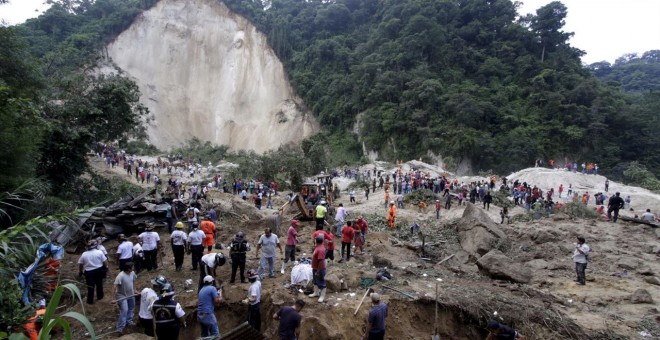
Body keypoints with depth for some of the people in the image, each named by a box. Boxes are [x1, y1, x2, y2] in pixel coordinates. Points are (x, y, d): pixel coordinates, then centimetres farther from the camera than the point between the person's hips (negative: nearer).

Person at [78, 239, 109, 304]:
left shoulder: (84, 254, -5)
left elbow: (80, 264, 2)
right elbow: (105, 261, -9)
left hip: (89, 272, 0)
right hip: (99, 270, 0)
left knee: (90, 286, 8)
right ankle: (100, 296, 33)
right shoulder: (99, 252, -10)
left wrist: (80, 271, 17)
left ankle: (90, 301, 14)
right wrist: (106, 267, 8)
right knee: (99, 284, 19)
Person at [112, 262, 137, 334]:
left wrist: (134, 290, 16)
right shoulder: (120, 276, -31)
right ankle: (120, 327, -4)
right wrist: (114, 299, -35)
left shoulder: (132, 273, -9)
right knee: (124, 310, -14)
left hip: (131, 295, 7)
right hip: (122, 296, -7)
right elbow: (114, 287, -33)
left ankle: (128, 321, 40)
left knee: (131, 308, 20)